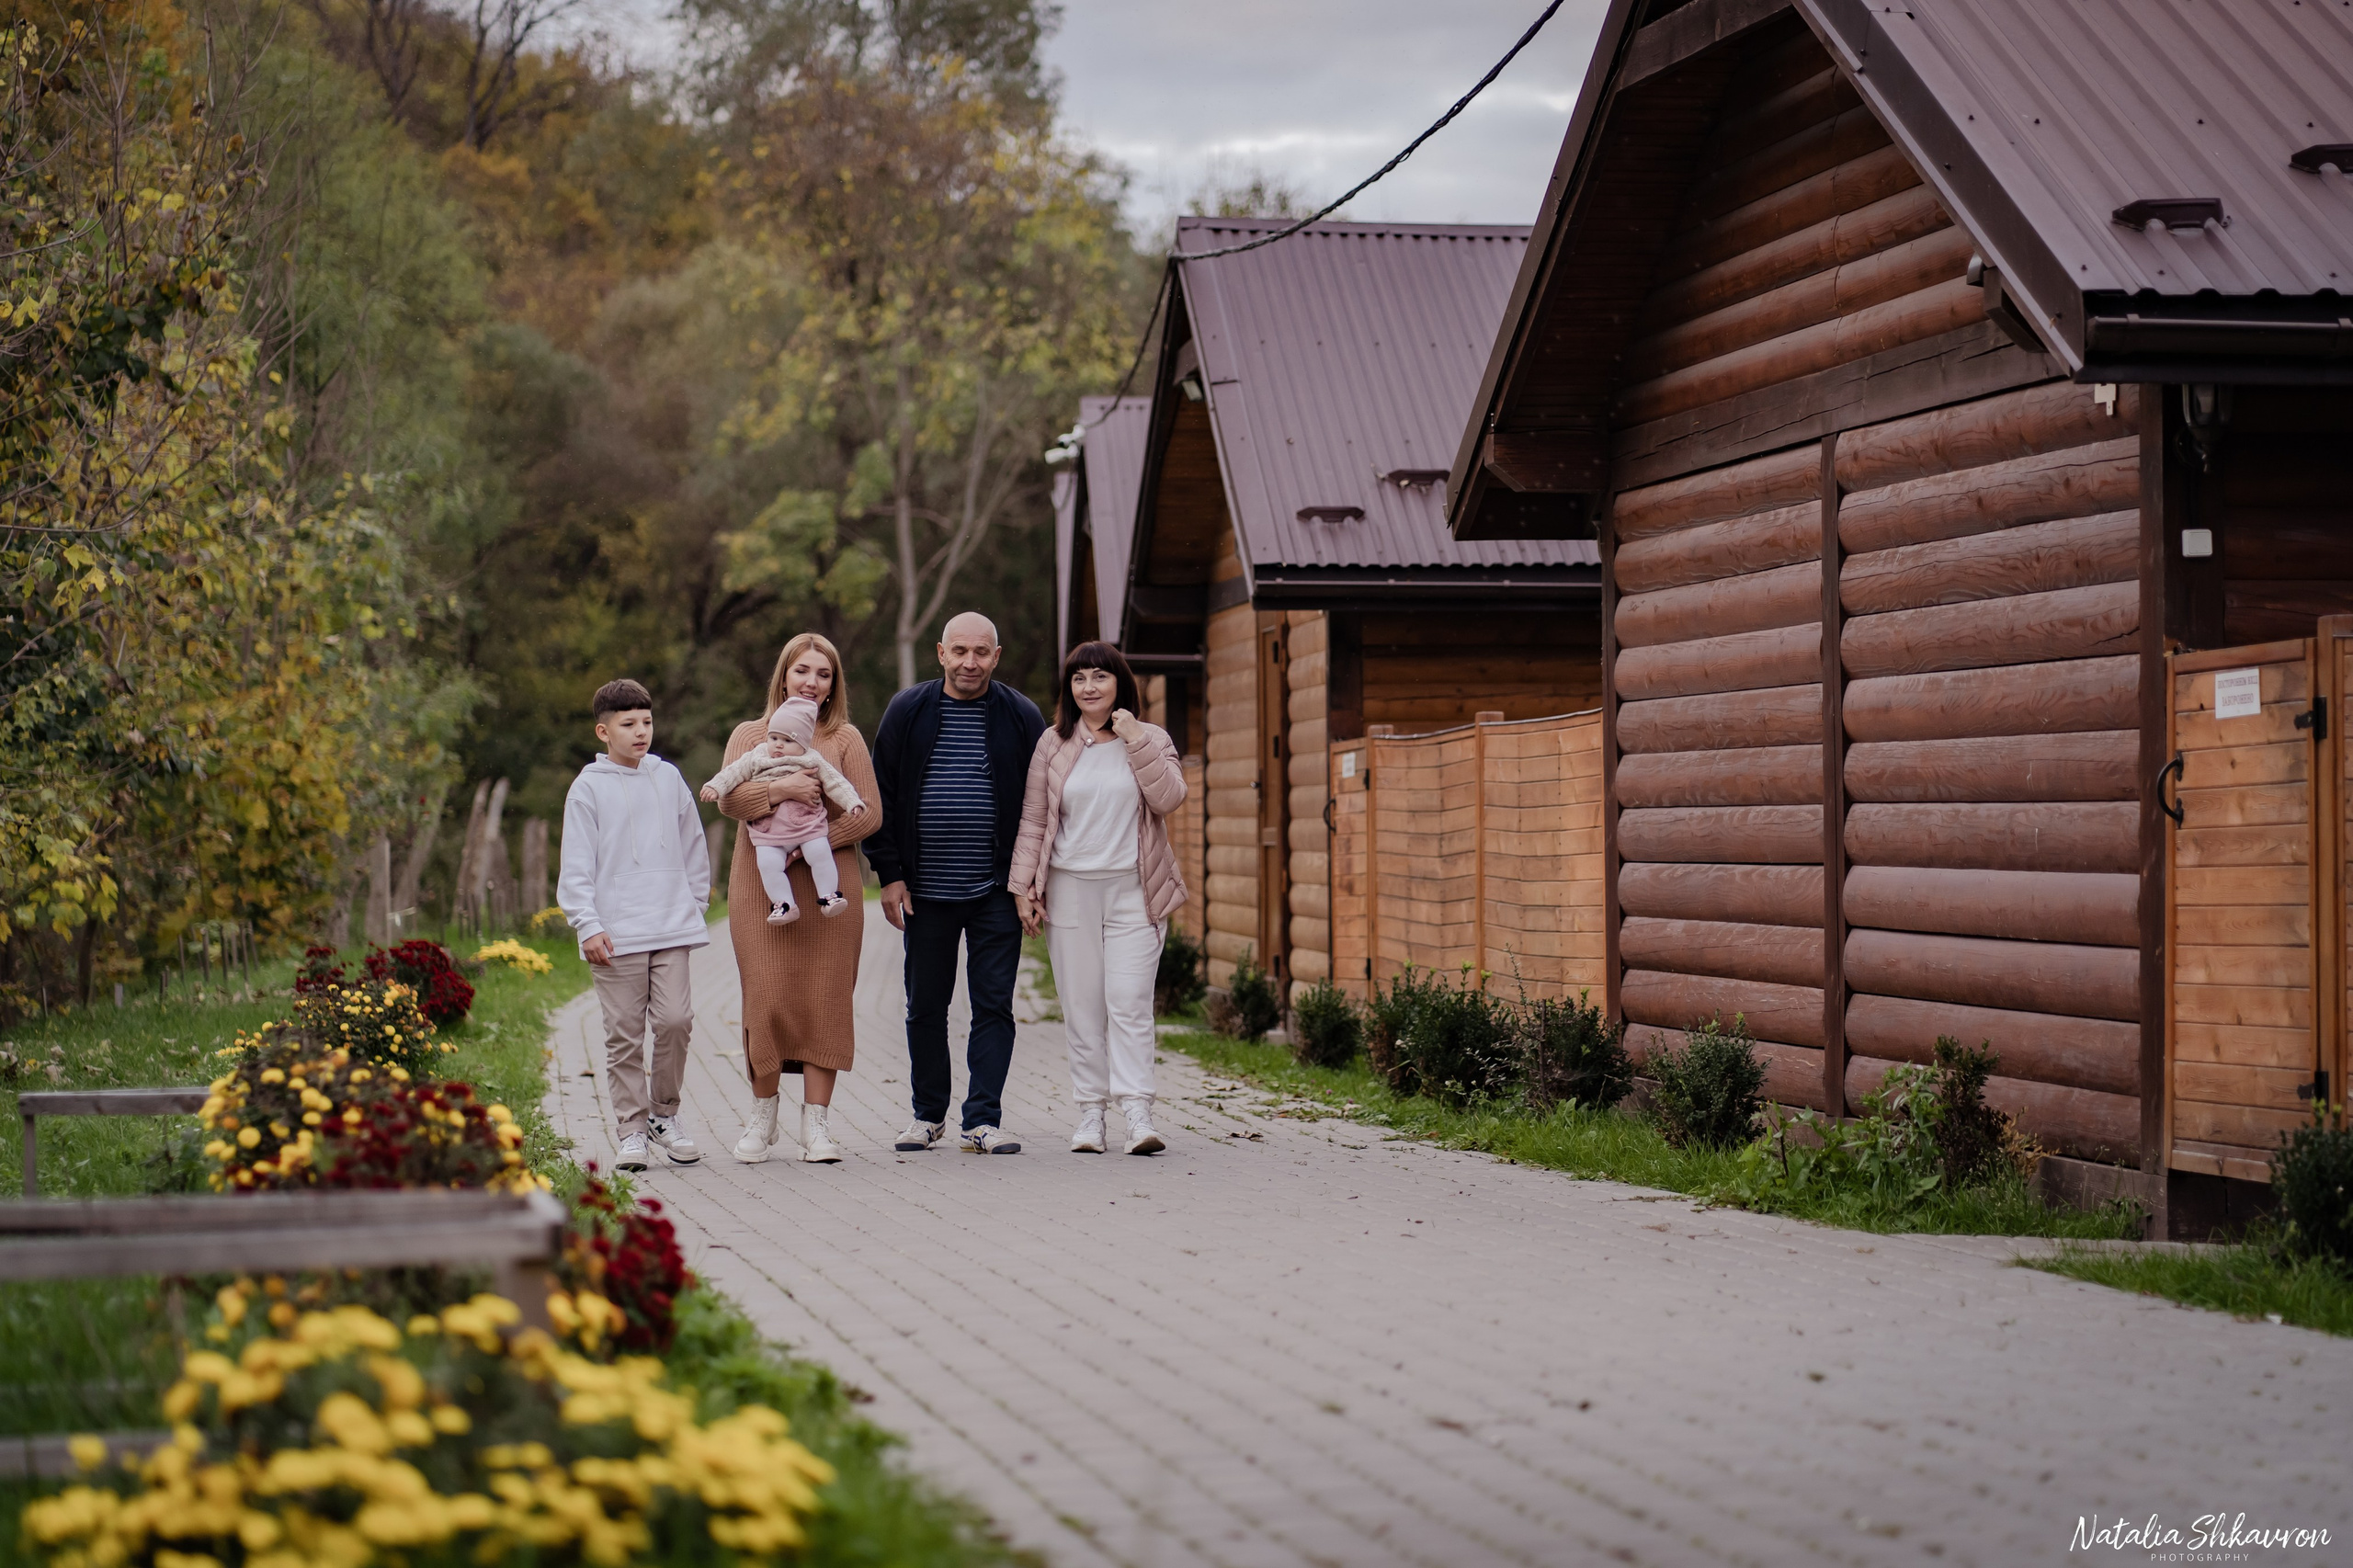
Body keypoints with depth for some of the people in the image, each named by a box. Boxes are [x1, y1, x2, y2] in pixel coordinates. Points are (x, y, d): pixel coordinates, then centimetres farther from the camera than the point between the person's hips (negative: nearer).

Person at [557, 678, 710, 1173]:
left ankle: (665, 1113, 13)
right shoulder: (589, 788, 1)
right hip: (615, 936, -3)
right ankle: (632, 1128, 8)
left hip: (672, 928, 3)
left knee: (675, 1020, -6)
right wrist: (587, 925, -9)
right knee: (624, 1035, 0)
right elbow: (576, 866, -1)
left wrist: (695, 903, 15)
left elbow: (693, 848, 21)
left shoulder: (669, 779, 11)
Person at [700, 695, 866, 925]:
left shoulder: (813, 762, 8)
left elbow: (835, 782, 9)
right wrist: (715, 787, -2)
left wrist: (852, 803, 0)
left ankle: (828, 897, -4)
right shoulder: (756, 759, 10)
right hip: (769, 830, 1)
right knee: (769, 864, -16)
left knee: (820, 855, -16)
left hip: (808, 824, -1)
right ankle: (783, 904, -10)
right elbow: (734, 772, 11)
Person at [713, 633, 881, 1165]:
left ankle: (816, 1123, 0)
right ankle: (763, 1114, 11)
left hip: (828, 886, 0)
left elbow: (869, 813, 1)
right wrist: (781, 788, -19)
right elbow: (729, 798, -3)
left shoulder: (845, 739, 9)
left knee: (825, 999, -4)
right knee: (766, 997, -5)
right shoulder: (750, 735, 12)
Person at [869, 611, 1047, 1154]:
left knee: (994, 1005, -2)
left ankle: (982, 1121, 1)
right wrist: (890, 874, -1)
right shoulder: (907, 712, 3)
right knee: (925, 1007, 8)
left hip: (997, 890, -1)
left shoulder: (1022, 717, 2)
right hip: (925, 890, 1)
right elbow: (882, 797, 6)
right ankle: (928, 1115, 21)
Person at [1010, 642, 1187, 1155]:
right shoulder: (1053, 746, 8)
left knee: (1130, 1003, -10)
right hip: (1070, 890, 1)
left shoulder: (1151, 741, 7)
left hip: (1132, 889, -1)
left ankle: (1138, 1115, -14)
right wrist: (1023, 886, 2)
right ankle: (1090, 1113, 6)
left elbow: (1168, 798, -8)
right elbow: (1032, 820, 8)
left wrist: (1135, 741, -12)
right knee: (1082, 1007, 1)